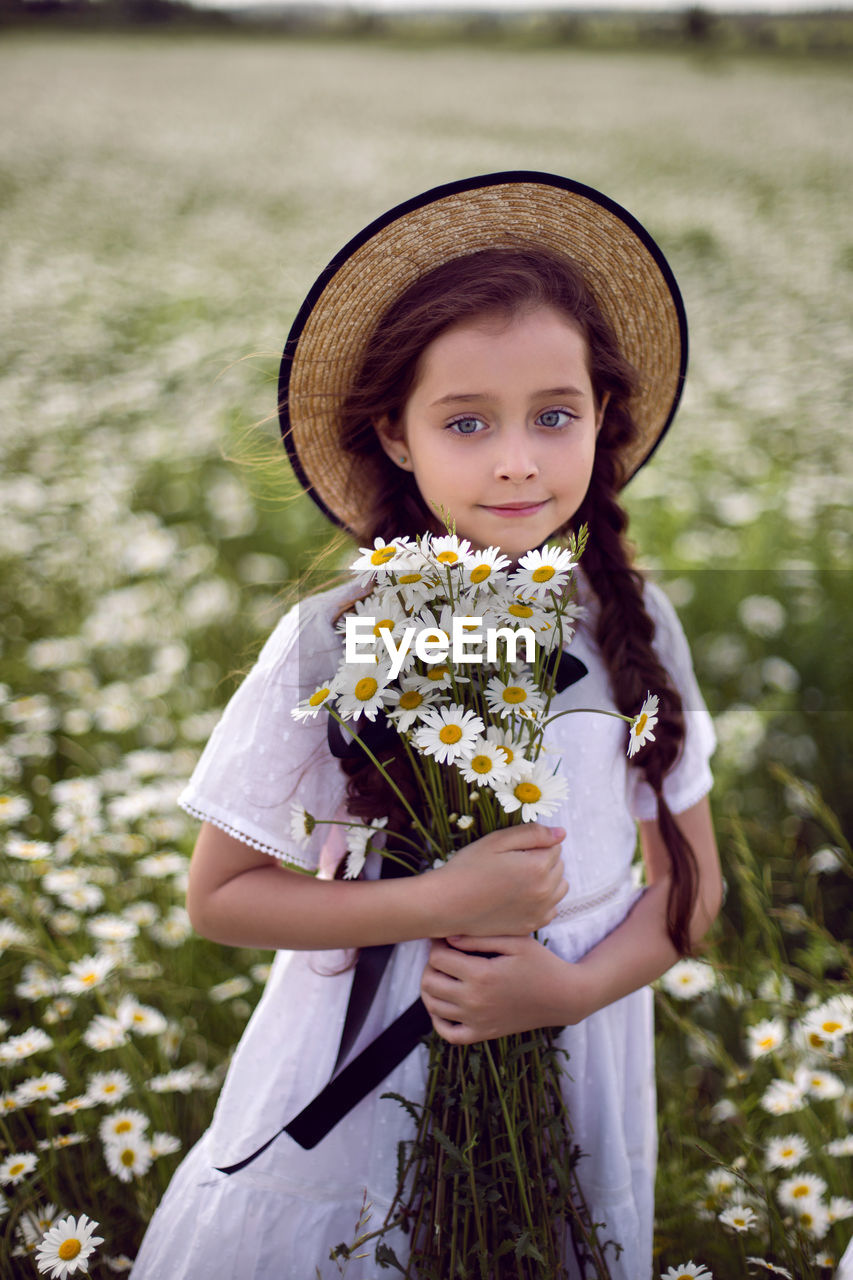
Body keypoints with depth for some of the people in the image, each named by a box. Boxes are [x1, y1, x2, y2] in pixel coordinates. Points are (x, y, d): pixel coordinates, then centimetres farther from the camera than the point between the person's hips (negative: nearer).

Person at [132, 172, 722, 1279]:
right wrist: (442, 905, -21)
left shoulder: (631, 628, -8)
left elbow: (690, 879, 1)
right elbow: (221, 895, -10)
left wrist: (574, 986, -17)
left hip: (572, 1061, 2)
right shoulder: (331, 647, -17)